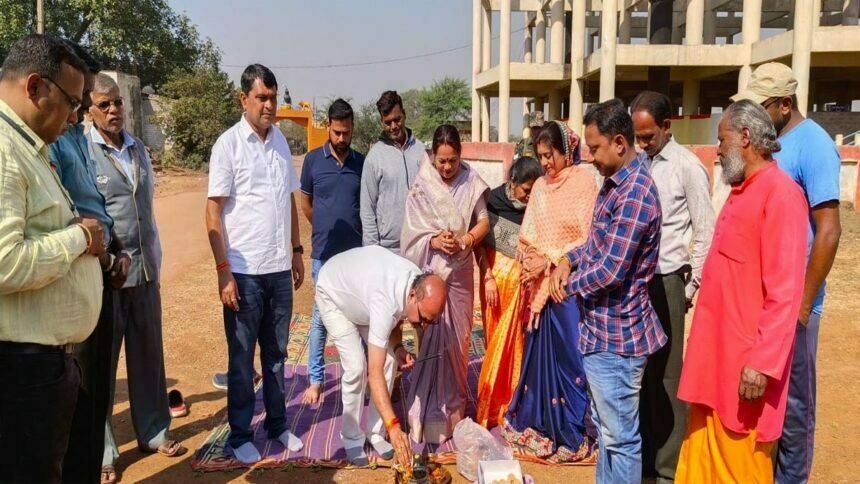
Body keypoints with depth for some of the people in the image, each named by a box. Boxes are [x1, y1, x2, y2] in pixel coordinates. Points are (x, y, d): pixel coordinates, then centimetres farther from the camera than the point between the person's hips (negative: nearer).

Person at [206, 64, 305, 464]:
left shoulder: (280, 141, 9)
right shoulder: (228, 144, -7)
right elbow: (214, 211, -9)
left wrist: (296, 250, 13)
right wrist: (224, 271, -13)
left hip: (280, 267, 5)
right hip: (244, 271, -5)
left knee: (276, 352, 15)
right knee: (242, 357, 8)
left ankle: (277, 423, 29)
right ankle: (240, 435, 22)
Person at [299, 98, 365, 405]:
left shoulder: (362, 162, 2)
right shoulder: (313, 160, -1)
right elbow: (305, 201, 10)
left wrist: (351, 232, 6)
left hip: (356, 253, 1)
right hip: (323, 253, -1)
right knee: (321, 316, 7)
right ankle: (315, 379, 17)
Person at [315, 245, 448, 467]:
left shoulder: (420, 284, -23)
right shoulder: (385, 302, -45)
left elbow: (396, 316, 0)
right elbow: (374, 373, -46)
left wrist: (397, 348, -18)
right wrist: (394, 426, -51)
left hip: (361, 284, 7)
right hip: (333, 292, -6)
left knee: (388, 360, -5)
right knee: (356, 366, -16)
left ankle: (375, 432, 8)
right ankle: (352, 438, 3)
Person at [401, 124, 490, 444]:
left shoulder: (471, 182, 1)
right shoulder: (421, 186, -4)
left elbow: (483, 221, 3)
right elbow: (412, 232, -5)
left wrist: (465, 241, -15)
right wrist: (435, 241, -22)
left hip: (460, 272, 2)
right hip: (431, 272, -2)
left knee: (457, 339, 10)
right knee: (433, 340, -3)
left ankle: (455, 409, 26)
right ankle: (431, 416, 5)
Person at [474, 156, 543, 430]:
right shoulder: (492, 201, -6)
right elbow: (479, 242, -3)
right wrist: (487, 277, -9)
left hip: (522, 281, 2)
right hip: (496, 278, -2)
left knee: (516, 340, 3)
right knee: (497, 340, 4)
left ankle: (512, 405, 18)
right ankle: (490, 407, 16)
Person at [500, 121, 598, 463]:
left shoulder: (584, 182, -7)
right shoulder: (540, 186, 11)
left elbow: (588, 240, -12)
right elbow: (527, 233, 12)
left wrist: (549, 260, -15)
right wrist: (529, 257, -8)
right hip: (540, 285, 5)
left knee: (568, 358, 2)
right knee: (539, 354, 10)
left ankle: (572, 433, 14)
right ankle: (538, 424, 22)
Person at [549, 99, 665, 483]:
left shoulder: (634, 194, -22)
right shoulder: (614, 183, 10)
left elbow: (611, 270, -24)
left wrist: (568, 285, -8)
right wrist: (568, 260, 4)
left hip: (617, 333, -10)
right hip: (602, 327, 10)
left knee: (620, 436, 4)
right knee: (606, 427, 22)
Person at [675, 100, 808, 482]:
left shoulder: (780, 193, -15)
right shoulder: (740, 191, 14)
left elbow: (784, 292, -20)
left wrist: (763, 363, -21)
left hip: (744, 359, -8)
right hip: (716, 350, 8)